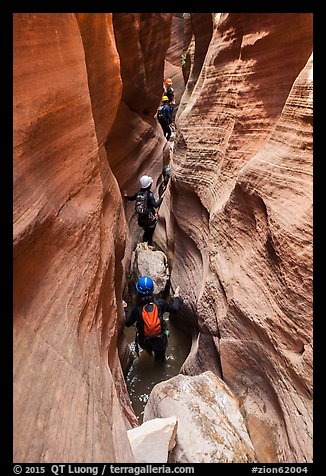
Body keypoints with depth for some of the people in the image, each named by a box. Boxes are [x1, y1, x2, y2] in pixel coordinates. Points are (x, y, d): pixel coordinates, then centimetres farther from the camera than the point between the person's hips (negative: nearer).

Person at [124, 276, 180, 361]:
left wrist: (124, 308, 5)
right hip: (160, 341, 1)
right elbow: (175, 309, -6)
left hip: (144, 342, 0)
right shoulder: (160, 303, -22)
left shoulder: (137, 308, -23)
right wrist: (176, 296, 10)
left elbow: (128, 323, -8)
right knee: (160, 358, 30)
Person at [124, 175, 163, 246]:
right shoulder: (149, 193, -17)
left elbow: (132, 197, 19)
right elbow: (155, 205, -23)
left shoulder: (139, 193, 0)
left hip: (141, 218, 6)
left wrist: (126, 196, 39)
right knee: (150, 233, 7)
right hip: (150, 218, -6)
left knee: (147, 232, 22)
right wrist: (161, 198, -9)